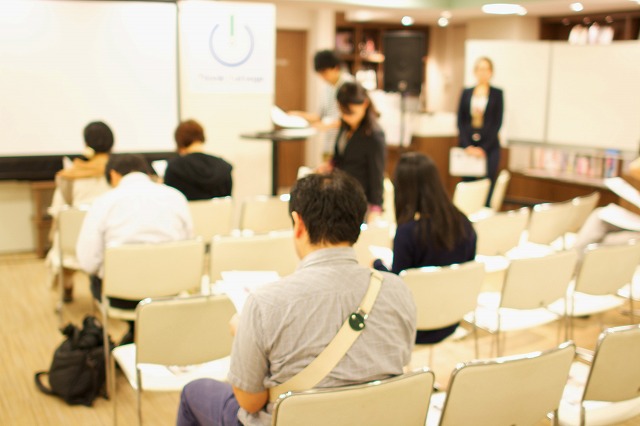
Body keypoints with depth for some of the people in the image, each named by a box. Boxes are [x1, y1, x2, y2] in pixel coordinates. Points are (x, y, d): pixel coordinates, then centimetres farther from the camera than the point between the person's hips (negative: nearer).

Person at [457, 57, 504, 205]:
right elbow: (460, 121, 6)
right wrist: (467, 146, -5)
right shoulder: (466, 93, 10)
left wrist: (483, 148, -8)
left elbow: (498, 122, -1)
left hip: (489, 147, -2)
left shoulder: (497, 93, 4)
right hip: (467, 146, 2)